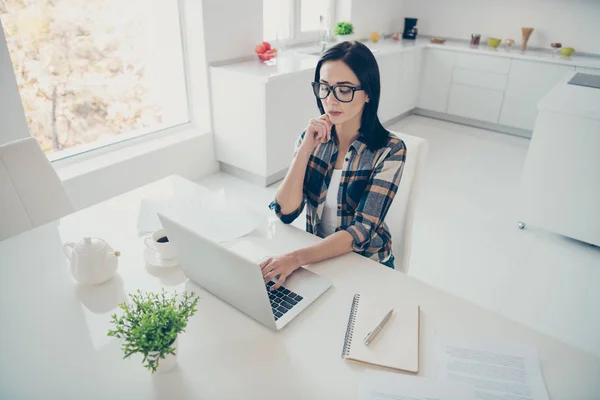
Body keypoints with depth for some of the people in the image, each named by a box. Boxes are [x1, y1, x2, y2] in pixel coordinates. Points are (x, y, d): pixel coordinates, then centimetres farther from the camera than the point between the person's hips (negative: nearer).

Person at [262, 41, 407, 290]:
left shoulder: (389, 150, -15)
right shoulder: (312, 137, -4)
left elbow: (362, 231, -21)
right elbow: (286, 212, -11)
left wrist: (297, 258, -34)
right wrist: (306, 148, -20)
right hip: (317, 257, 3)